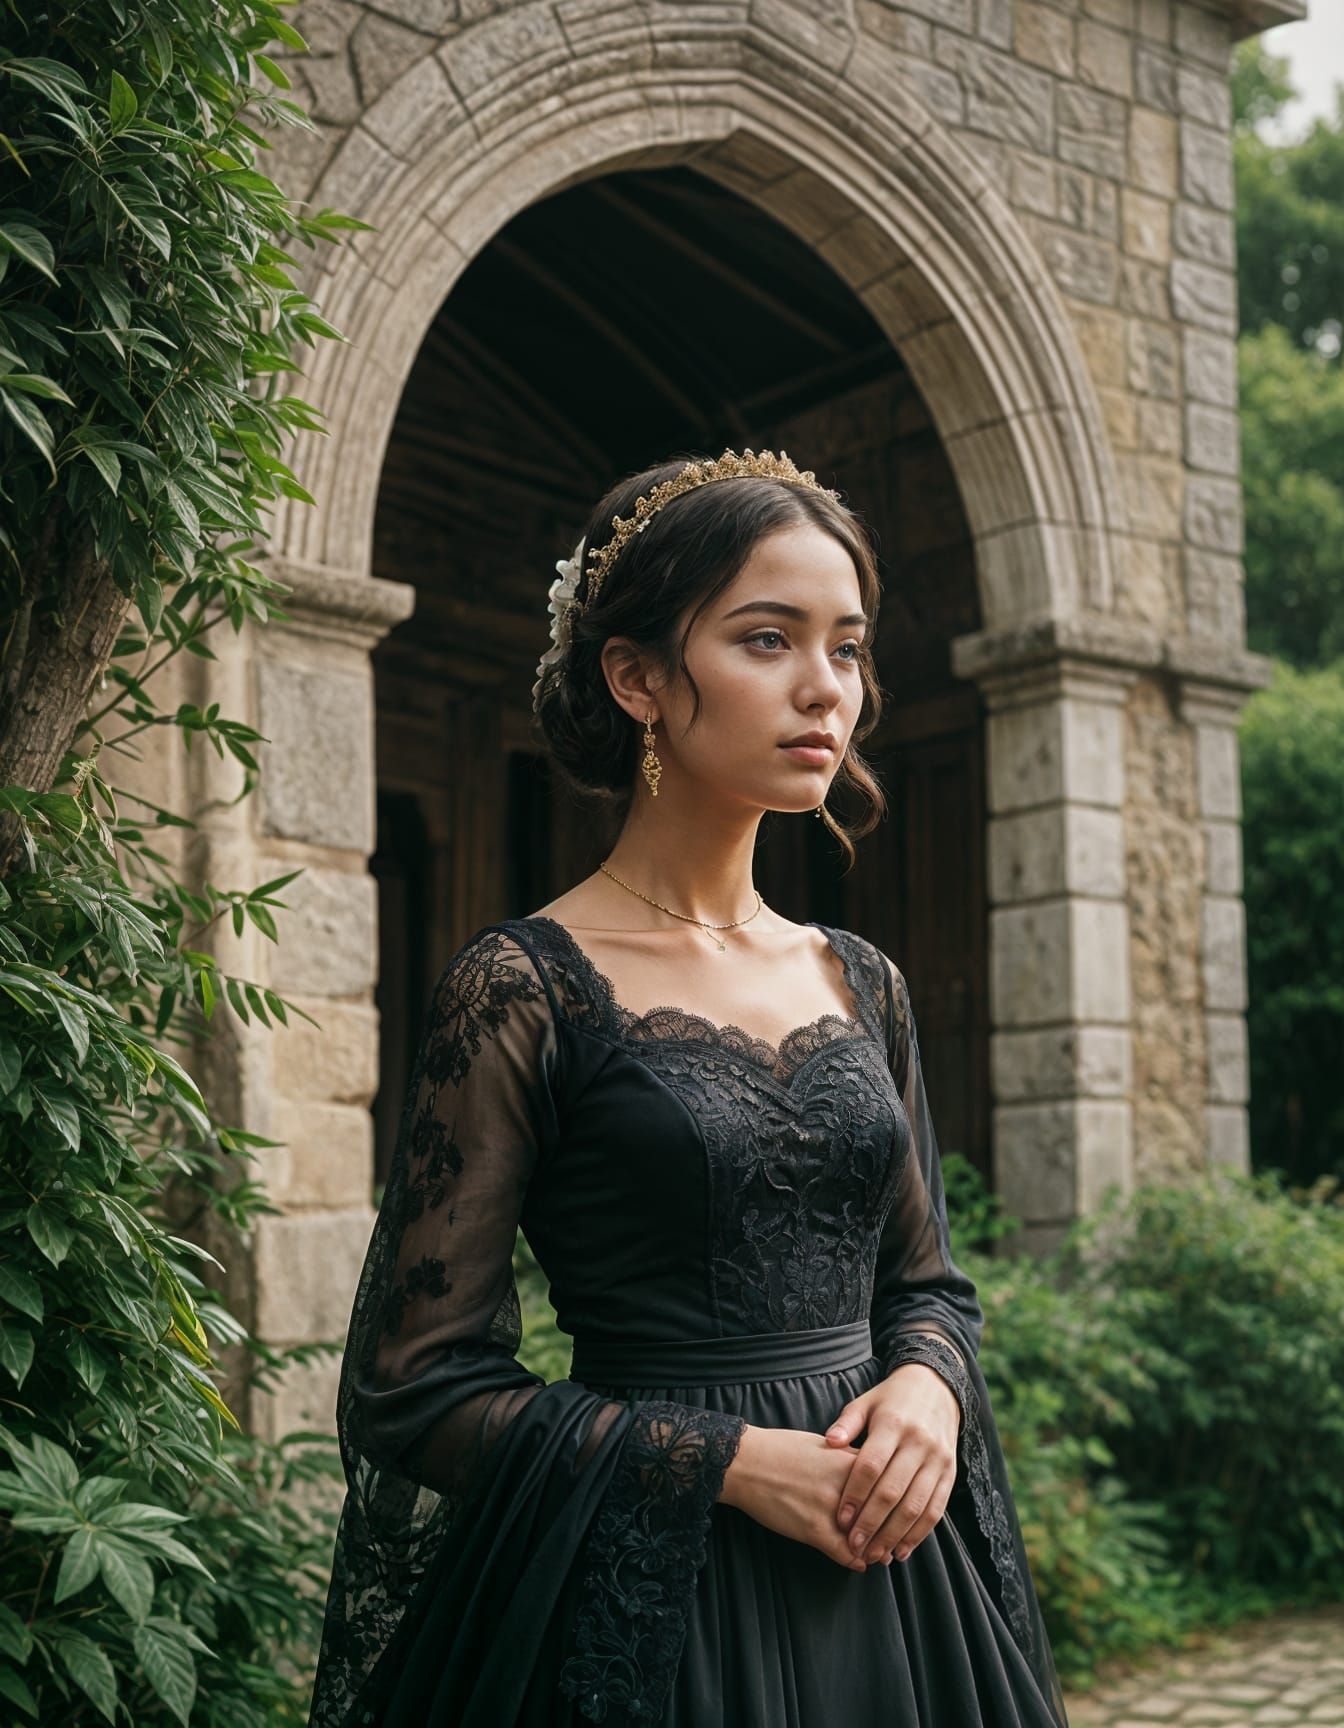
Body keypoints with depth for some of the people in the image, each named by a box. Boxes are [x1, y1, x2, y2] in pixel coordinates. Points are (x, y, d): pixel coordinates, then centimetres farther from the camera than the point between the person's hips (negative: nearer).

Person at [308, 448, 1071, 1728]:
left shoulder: (862, 985, 5)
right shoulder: (522, 987, -12)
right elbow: (412, 1389, -12)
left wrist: (925, 1387, -7)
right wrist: (733, 1460, -17)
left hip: (888, 1567, 5)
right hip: (650, 1591, -5)